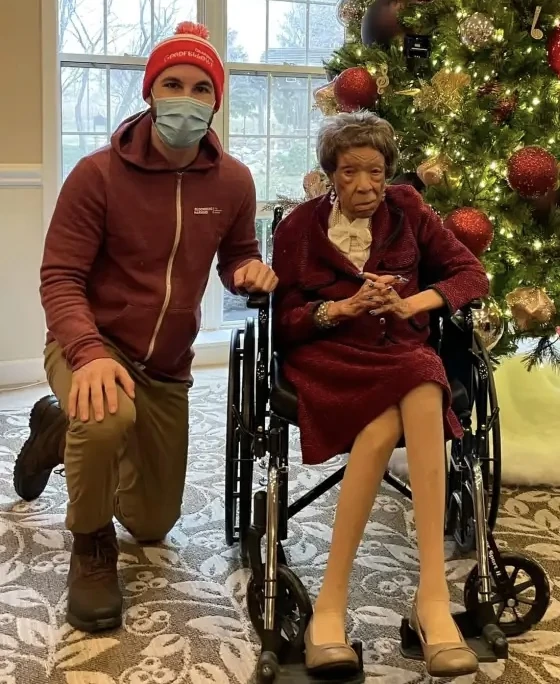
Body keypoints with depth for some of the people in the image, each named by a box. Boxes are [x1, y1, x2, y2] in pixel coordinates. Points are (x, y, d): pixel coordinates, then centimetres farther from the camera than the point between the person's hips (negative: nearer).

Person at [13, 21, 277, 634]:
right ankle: (90, 549, -11)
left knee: (154, 526, 16)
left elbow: (237, 258, 9)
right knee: (107, 417, -43)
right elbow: (59, 278, -19)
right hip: (90, 348, -5)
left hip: (168, 369, 5)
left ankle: (62, 430, 41)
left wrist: (250, 272, -17)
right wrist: (89, 353, -37)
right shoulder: (97, 174, -18)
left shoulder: (233, 181, -6)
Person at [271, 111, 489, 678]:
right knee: (384, 425, -37)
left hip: (400, 350, 2)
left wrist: (409, 304, -7)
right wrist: (342, 307, -13)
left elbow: (472, 275, 10)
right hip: (326, 354, -1)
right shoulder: (299, 226, 9)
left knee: (423, 391, -38)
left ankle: (431, 598, -41)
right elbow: (282, 321, 5)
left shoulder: (406, 211, 14)